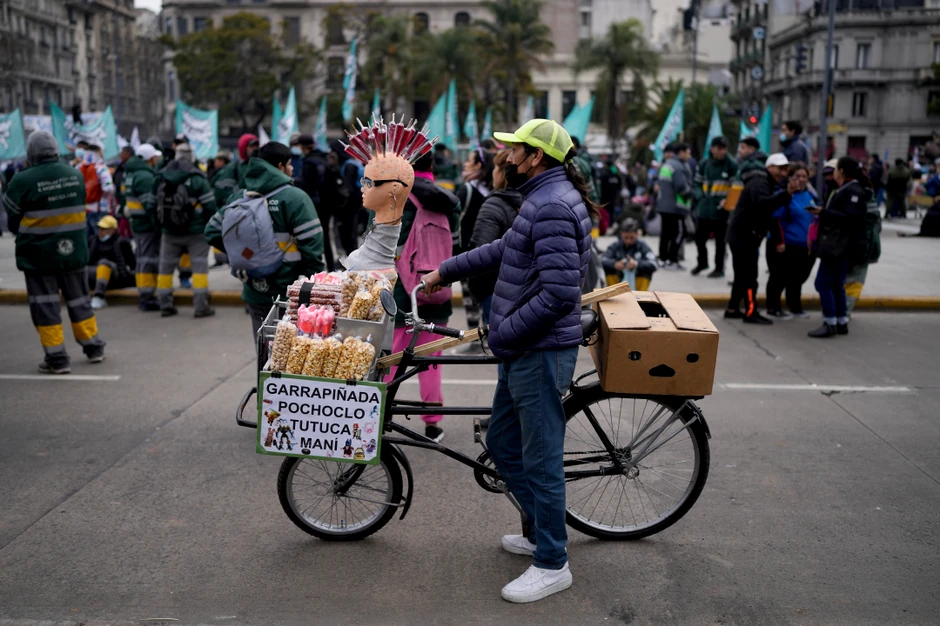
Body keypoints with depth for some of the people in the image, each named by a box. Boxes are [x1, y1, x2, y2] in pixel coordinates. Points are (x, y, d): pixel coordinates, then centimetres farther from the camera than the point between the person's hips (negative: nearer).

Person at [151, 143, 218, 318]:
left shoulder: (160, 178, 6)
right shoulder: (196, 178, -12)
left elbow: (154, 205, 11)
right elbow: (210, 205, -12)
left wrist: (160, 224, 20)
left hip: (170, 232, 5)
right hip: (195, 231, -4)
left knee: (166, 266, 12)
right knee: (199, 266, -1)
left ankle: (165, 305, 15)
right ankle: (200, 306, -6)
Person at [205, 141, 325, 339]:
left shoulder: (238, 198, 6)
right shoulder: (295, 198, -12)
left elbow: (212, 232, 12)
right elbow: (311, 244, -17)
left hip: (255, 294, 6)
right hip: (290, 294, -5)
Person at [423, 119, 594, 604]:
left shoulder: (553, 206, -19)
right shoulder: (544, 198, 15)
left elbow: (559, 292, -27)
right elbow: (503, 250, 26)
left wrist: (502, 332, -17)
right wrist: (445, 271, 29)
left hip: (540, 351, -11)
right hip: (525, 349, 11)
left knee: (540, 456, 0)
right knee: (502, 441, 19)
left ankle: (551, 564, 16)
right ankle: (541, 530, 35)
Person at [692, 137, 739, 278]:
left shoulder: (732, 165, -7)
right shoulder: (704, 164, 5)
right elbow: (697, 183, 14)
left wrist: (728, 199, -19)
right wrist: (700, 196, -1)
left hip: (721, 209, -4)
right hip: (705, 209, 4)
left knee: (720, 240, 6)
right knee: (699, 237, 9)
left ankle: (719, 268, 21)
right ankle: (702, 262, 33)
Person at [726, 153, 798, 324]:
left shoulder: (766, 183, 21)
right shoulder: (759, 182, -15)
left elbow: (768, 206, 20)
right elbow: (763, 203, -33)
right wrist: (786, 193, -42)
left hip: (745, 236, 11)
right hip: (744, 236, -11)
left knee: (742, 275, 15)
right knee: (749, 275, -9)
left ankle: (733, 309, 21)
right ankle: (751, 312, -7)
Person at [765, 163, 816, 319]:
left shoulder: (810, 195, 12)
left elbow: (814, 219, 22)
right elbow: (775, 220, -18)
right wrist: (779, 241, -21)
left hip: (805, 247, 8)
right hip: (785, 247, -8)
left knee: (797, 278, 17)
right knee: (779, 278, 1)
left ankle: (795, 307, 30)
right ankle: (773, 308, 12)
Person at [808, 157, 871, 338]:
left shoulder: (853, 191, -14)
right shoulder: (846, 189, 18)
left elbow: (852, 219, -24)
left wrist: (824, 213, -24)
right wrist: (823, 214, 10)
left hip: (842, 246, -11)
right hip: (838, 246, 11)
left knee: (823, 282, -9)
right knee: (835, 285, 14)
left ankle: (830, 324, -6)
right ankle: (841, 323, 20)